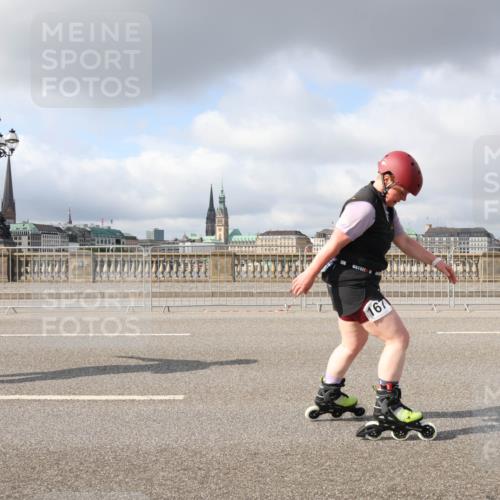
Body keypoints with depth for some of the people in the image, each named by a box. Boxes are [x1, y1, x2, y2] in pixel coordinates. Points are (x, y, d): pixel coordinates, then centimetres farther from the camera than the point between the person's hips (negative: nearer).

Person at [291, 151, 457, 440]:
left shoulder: (386, 208, 15)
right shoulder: (365, 206, -19)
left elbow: (405, 241, 15)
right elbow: (335, 243, -19)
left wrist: (436, 261, 8)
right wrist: (310, 275, -16)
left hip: (355, 284, 11)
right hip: (354, 284, -11)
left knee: (352, 345, 24)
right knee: (399, 338, -9)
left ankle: (328, 396, 39)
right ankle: (387, 407, -5)